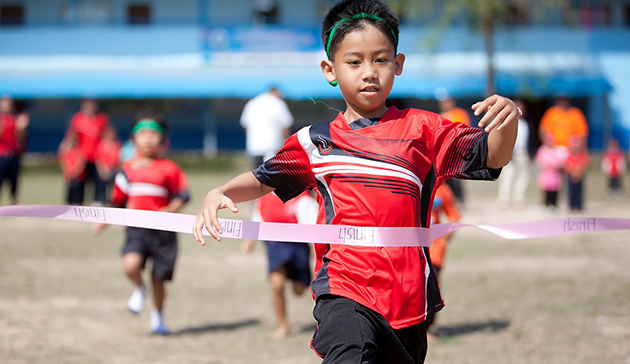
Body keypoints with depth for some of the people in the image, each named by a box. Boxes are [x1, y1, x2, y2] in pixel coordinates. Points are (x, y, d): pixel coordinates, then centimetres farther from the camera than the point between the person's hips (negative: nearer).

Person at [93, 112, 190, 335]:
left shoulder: (169, 169, 0)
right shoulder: (128, 170, 9)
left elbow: (182, 196, 1)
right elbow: (118, 202, 19)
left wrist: (169, 210, -16)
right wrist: (103, 222, 12)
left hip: (162, 230, -1)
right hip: (136, 228, 1)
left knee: (159, 278, 6)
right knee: (131, 264, -26)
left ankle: (157, 316, 32)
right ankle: (139, 290, 8)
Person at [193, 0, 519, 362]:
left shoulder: (421, 129, 4)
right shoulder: (315, 141, 8)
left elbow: (492, 156, -1)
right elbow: (262, 179, 20)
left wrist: (507, 120, -22)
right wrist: (220, 193, 0)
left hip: (408, 296, 2)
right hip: (344, 294, -2)